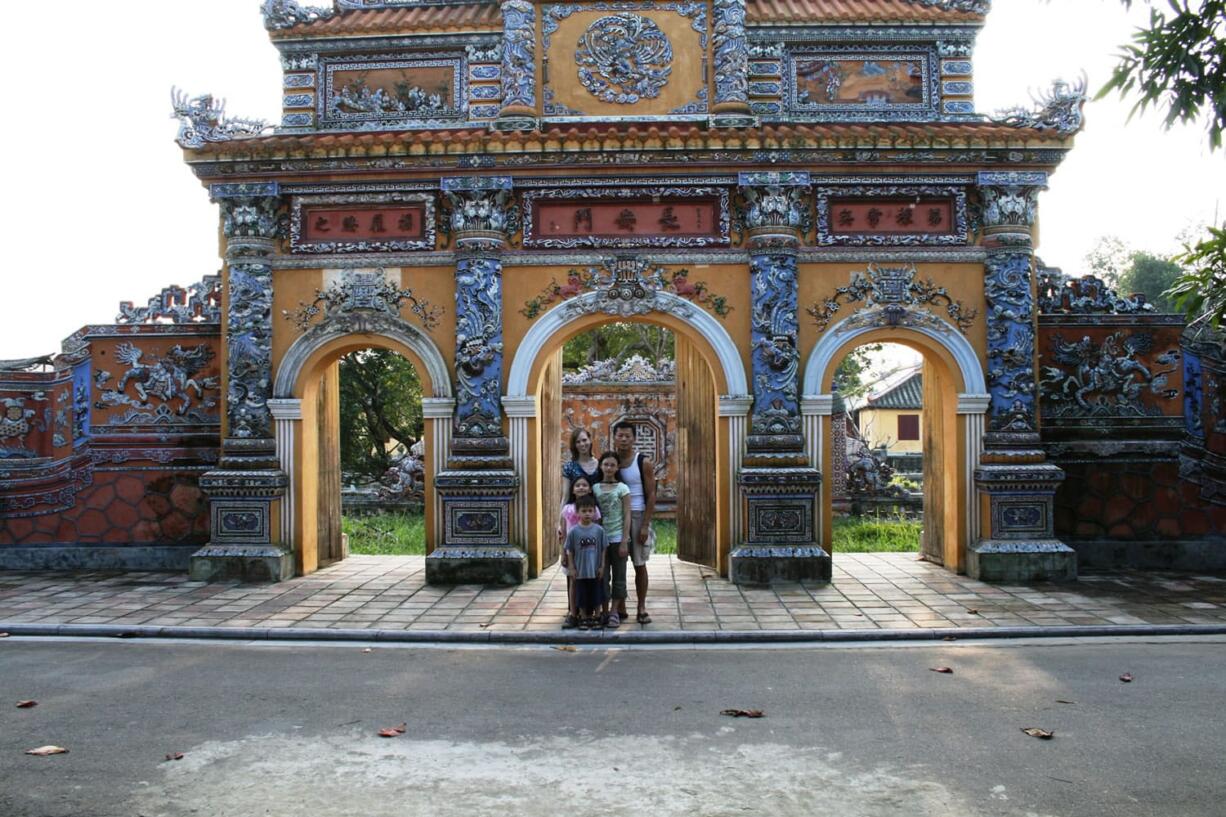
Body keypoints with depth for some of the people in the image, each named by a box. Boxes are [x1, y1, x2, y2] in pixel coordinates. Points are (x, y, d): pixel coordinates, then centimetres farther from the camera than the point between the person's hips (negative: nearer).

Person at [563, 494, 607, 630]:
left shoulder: (599, 530, -5)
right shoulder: (574, 531, -7)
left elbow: (603, 549, 2)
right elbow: (569, 551, -1)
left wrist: (602, 566, 0)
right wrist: (572, 568, -2)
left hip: (595, 571, 1)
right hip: (580, 571, -1)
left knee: (594, 595, 9)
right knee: (581, 596, 8)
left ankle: (592, 617, 25)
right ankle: (583, 618, 22)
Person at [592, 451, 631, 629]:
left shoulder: (622, 489, -2)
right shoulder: (595, 488, 5)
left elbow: (627, 516, -4)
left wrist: (624, 542, -9)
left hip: (617, 538, -2)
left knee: (618, 576, 5)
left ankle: (615, 612, 12)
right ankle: (604, 612, 13)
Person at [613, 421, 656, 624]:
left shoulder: (644, 462, -4)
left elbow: (651, 495, -6)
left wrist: (645, 525, -12)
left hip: (637, 516, -2)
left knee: (640, 565, 3)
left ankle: (642, 609, 12)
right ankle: (620, 607, 15)